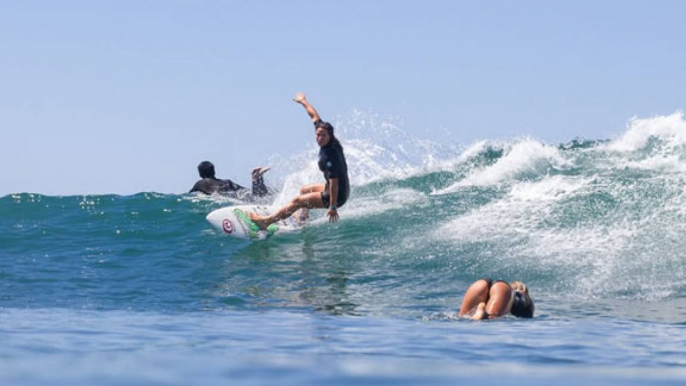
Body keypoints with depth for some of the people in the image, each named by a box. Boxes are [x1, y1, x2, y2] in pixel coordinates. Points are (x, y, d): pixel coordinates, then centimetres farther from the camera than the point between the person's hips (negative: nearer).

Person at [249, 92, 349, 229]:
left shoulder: (329, 157, -30)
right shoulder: (331, 142, -5)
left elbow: (334, 182, -31)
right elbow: (315, 117, 10)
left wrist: (333, 207, -31)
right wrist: (303, 101, 22)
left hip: (338, 196, -10)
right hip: (343, 189, 10)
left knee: (297, 201, -8)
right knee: (304, 190, 30)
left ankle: (266, 221, -2)